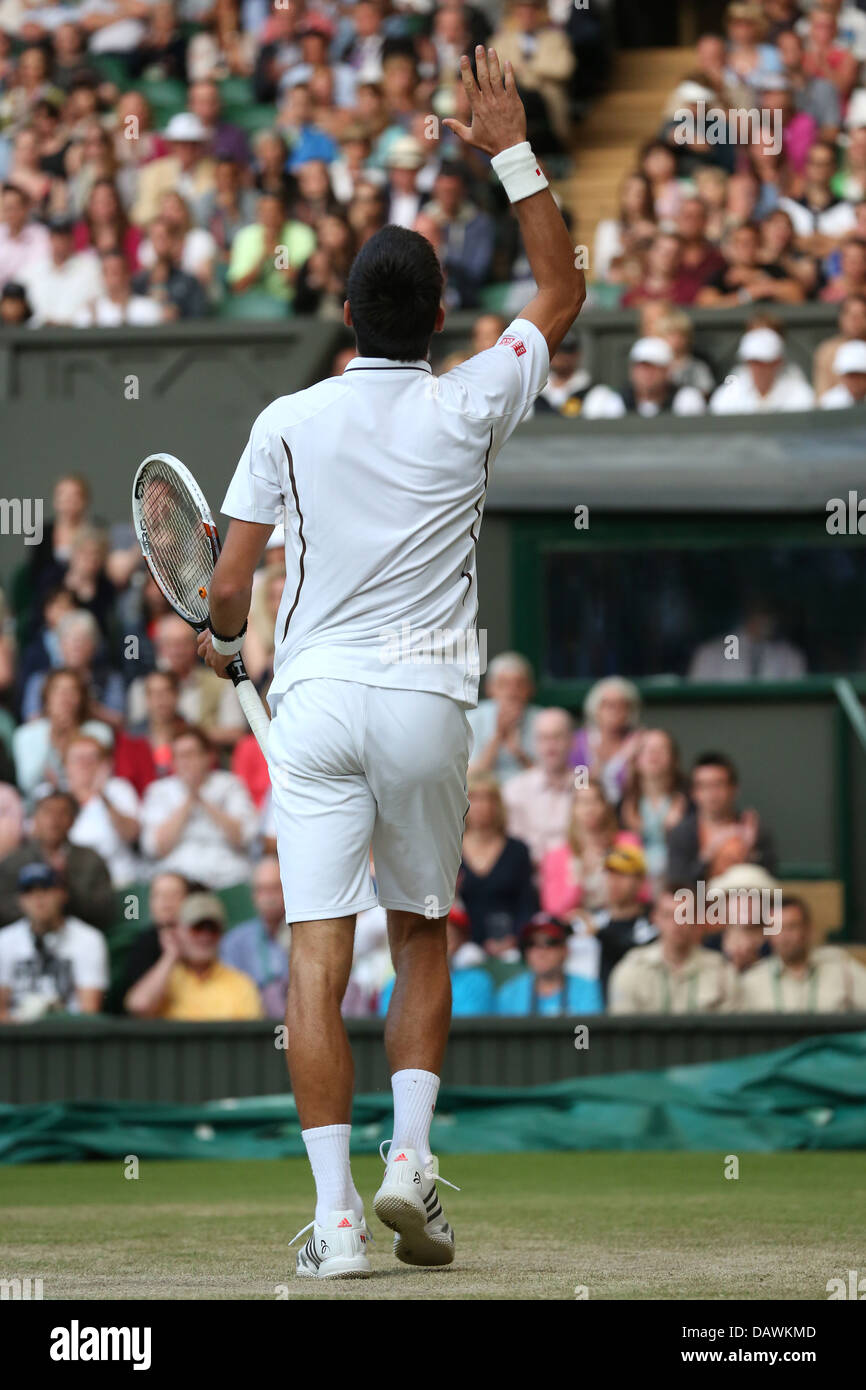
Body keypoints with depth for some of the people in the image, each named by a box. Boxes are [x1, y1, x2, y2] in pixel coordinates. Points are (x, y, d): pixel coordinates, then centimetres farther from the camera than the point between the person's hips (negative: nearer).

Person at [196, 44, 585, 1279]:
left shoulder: (290, 422, -1)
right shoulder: (467, 410, -1)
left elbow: (230, 583, 1)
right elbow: (562, 292, 14)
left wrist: (221, 639, 24)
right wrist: (514, 153, 13)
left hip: (314, 701, -1)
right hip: (426, 705, 1)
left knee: (318, 964, -4)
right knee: (422, 943, 18)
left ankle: (337, 1216, -10)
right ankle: (410, 1161, 1)